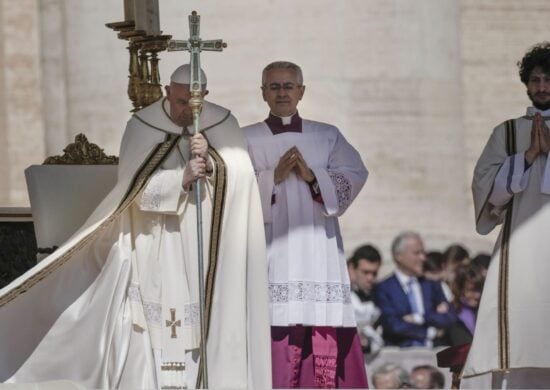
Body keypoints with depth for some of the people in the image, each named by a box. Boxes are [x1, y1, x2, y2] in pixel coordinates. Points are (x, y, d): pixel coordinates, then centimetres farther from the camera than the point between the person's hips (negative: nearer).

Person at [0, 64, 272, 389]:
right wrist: (181, 179, -22)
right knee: (153, 333, -9)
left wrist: (210, 160, -21)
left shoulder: (223, 125, 4)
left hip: (207, 255, 1)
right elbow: (138, 189, -8)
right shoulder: (143, 127, -1)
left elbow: (241, 177, -4)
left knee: (209, 328, -5)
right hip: (155, 251, -1)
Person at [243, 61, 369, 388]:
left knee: (327, 338, -6)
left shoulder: (328, 137, 15)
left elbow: (355, 176, 1)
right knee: (276, 332, -11)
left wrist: (312, 176, -13)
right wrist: (274, 177, -15)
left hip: (318, 251, 2)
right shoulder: (246, 140, 10)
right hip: (270, 250, -1)